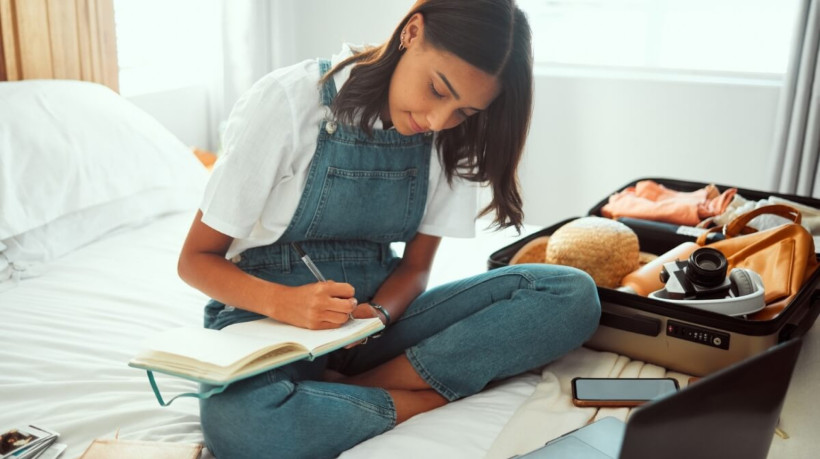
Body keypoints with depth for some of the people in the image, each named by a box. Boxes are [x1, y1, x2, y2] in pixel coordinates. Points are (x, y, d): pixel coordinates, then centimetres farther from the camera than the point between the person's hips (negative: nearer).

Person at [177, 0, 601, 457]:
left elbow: (415, 265, 4)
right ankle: (431, 399, -15)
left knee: (571, 293, -17)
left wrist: (378, 314, -19)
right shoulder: (288, 100, -15)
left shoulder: (453, 136, -4)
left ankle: (351, 386, -18)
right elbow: (196, 258, -9)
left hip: (376, 310, 4)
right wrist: (282, 302, -29)